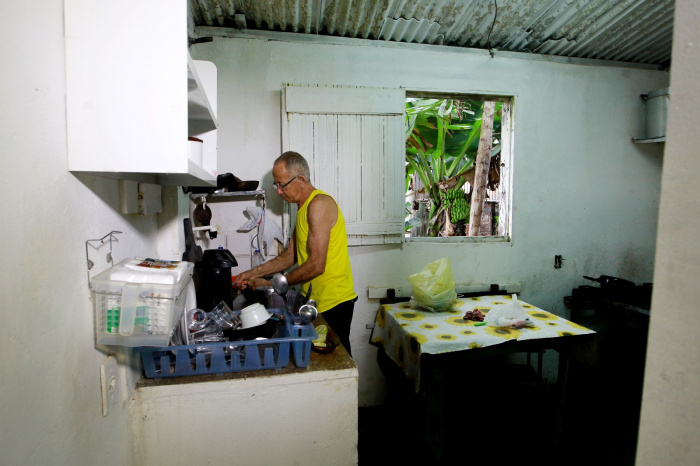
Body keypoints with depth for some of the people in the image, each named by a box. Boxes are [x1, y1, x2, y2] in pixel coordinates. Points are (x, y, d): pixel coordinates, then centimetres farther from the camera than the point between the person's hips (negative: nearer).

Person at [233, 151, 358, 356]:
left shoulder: (319, 204, -19)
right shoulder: (304, 208, 13)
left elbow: (316, 265, -23)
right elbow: (290, 255, 15)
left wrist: (271, 285, -15)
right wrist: (253, 273, 7)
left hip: (333, 302, -9)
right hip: (316, 300, 9)